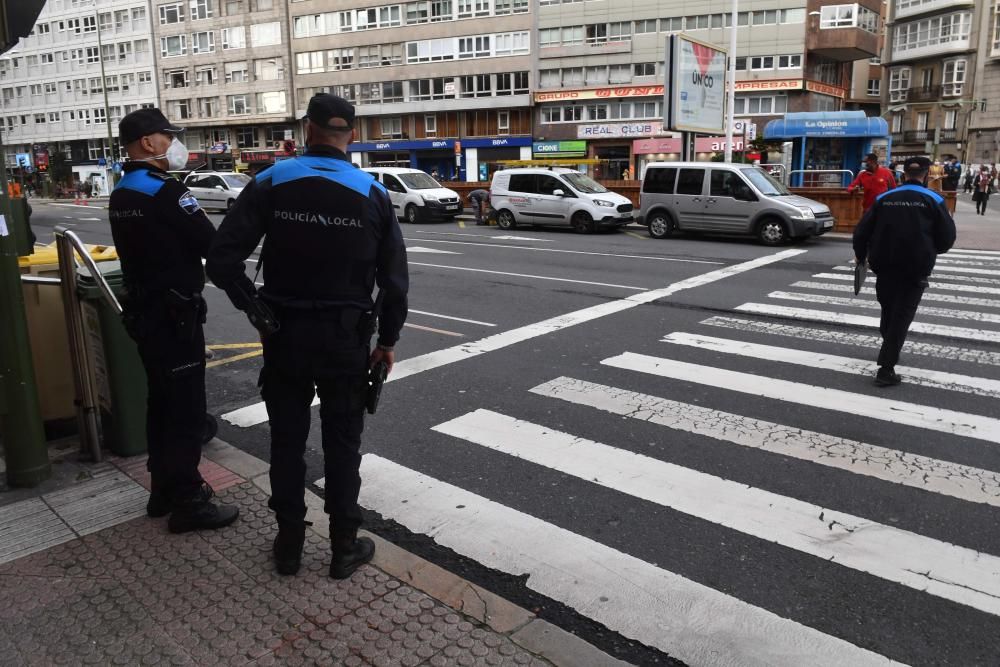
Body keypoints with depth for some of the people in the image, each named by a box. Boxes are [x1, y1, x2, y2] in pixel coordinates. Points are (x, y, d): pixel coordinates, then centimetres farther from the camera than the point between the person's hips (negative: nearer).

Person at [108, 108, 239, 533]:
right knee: (187, 410, -2)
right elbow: (211, 246, -18)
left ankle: (164, 490, 29)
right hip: (173, 315, -10)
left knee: (162, 403, 18)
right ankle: (187, 504, 7)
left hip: (143, 312, 10)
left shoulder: (121, 195, 12)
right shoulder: (165, 192, -18)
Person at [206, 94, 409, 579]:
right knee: (342, 442, 11)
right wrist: (388, 340, 7)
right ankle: (345, 547, 20)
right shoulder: (373, 193, -4)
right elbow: (394, 279, -3)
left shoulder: (270, 184, -4)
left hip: (285, 334, 1)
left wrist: (254, 307, 3)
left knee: (287, 440, 14)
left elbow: (221, 261, -10)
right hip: (346, 338, 0)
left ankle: (289, 543, 26)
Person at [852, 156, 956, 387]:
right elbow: (947, 238, -1)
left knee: (888, 312, 21)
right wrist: (930, 252, 20)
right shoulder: (933, 200, -2)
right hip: (915, 268, -3)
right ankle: (886, 369, -7)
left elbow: (861, 231, 4)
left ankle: (890, 351, 40)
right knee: (901, 316, -1)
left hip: (884, 266, 3)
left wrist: (860, 255, 22)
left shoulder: (884, 199, 5)